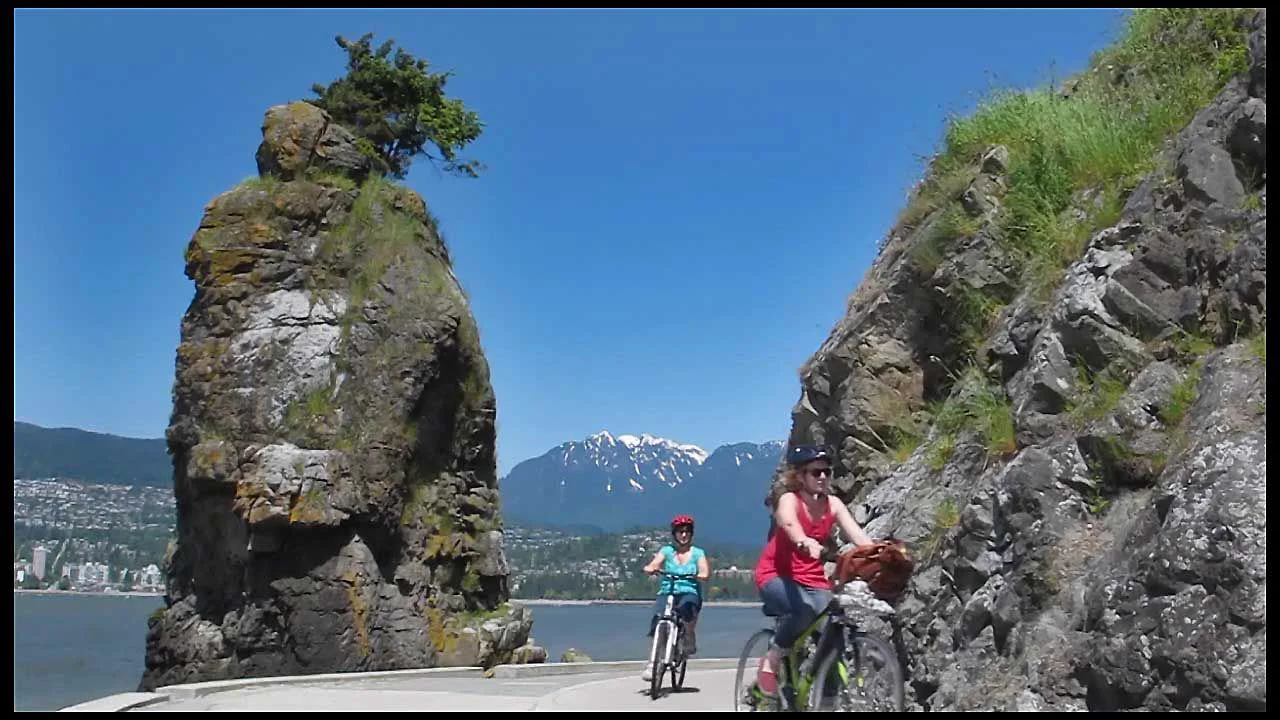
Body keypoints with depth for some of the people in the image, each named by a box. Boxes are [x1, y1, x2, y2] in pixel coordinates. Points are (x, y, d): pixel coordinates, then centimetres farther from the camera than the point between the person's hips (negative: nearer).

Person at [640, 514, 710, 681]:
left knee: (688, 605, -36)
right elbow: (654, 564, -2)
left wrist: (702, 575, -26)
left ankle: (690, 637, -9)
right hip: (667, 592, 1)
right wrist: (649, 569, -25)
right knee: (657, 618, -25)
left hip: (690, 593, -1)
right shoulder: (666, 551, 14)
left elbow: (705, 571, -3)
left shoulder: (697, 553, 12)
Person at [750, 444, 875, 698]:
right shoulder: (788, 501, -16)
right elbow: (790, 524, -39)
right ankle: (770, 662, -12)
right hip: (777, 577, -5)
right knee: (804, 608, -35)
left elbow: (858, 534, -14)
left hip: (814, 581, 5)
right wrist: (805, 542, -61)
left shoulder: (833, 504, -1)